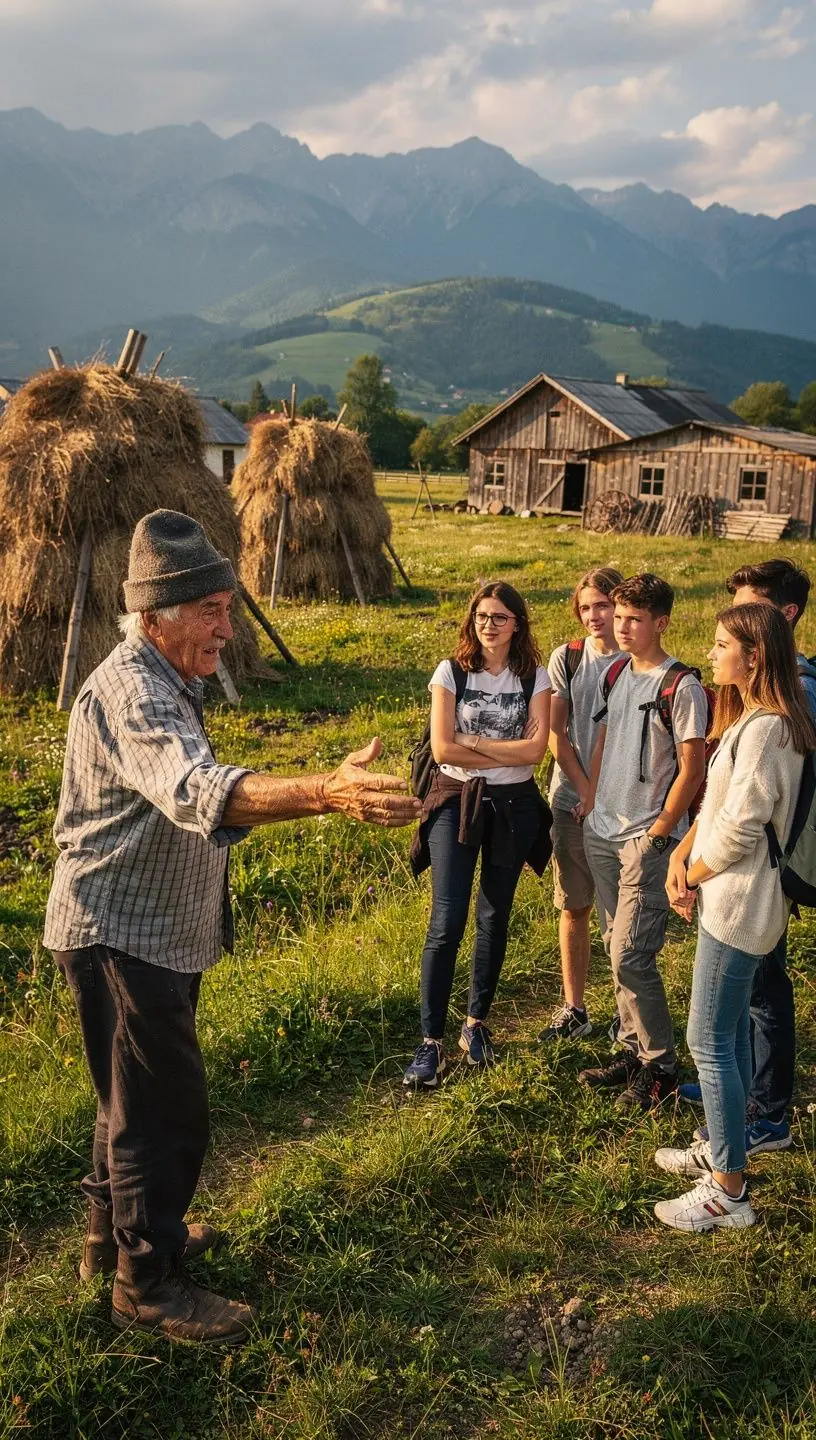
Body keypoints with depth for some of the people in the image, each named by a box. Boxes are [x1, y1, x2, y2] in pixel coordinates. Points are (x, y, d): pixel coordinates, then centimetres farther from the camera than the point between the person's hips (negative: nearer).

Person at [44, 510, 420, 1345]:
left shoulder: (166, 681, 9)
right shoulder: (128, 692, -26)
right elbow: (196, 789, -46)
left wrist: (248, 815, 5)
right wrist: (324, 794, -59)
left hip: (157, 932, 10)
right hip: (118, 938, -10)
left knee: (137, 1097, 23)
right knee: (165, 1113, 0)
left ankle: (114, 1235, 41)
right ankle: (147, 1286, 17)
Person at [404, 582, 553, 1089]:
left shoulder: (535, 677, 0)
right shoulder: (451, 672, -3)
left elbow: (535, 748, -11)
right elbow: (443, 748, -12)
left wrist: (473, 742, -14)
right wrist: (508, 754, -11)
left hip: (514, 805, 2)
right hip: (457, 801, -2)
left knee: (495, 918, 12)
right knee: (447, 922, -8)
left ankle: (477, 1024, 27)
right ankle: (432, 1042, -1)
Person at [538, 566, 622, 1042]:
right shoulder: (566, 659, 2)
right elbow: (557, 735, 1)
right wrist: (587, 790, -8)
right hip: (573, 800, 2)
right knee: (574, 908, 9)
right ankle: (574, 1009, 20)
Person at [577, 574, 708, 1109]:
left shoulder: (681, 687, -13)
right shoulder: (615, 674, 8)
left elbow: (692, 771, -13)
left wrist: (657, 834, -13)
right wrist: (590, 802, 11)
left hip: (646, 839, -7)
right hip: (603, 833, 7)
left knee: (631, 956, -6)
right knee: (618, 949, 14)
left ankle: (661, 1066, 10)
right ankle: (633, 1050, 27)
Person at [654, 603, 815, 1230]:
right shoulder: (750, 718, 11)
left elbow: (740, 828, -24)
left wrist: (693, 876, -9)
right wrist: (683, 856, 2)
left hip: (738, 902, -10)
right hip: (730, 895, 10)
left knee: (709, 1040, -3)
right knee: (730, 1029, 19)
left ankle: (729, 1192, 6)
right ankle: (724, 1147, 33)